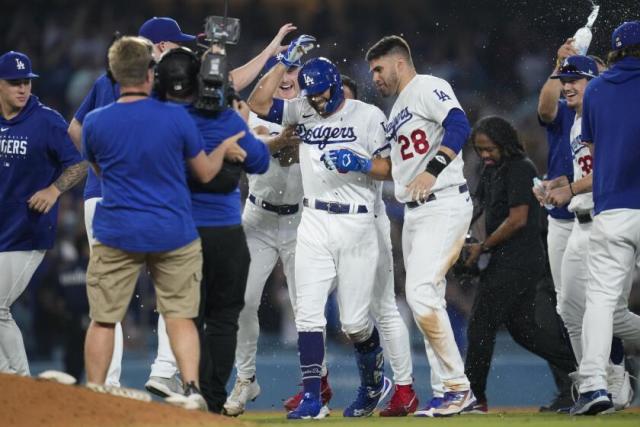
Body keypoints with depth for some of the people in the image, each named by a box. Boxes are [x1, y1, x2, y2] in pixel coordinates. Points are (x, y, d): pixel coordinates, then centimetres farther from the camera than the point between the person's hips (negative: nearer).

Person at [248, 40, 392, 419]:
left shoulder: (368, 116, -1)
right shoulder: (303, 111, 10)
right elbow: (258, 103, 0)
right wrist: (286, 61, -2)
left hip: (356, 224, -4)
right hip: (314, 224, 4)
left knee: (355, 322, 0)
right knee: (308, 313, -6)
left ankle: (375, 383, 27)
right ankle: (312, 399, -5)